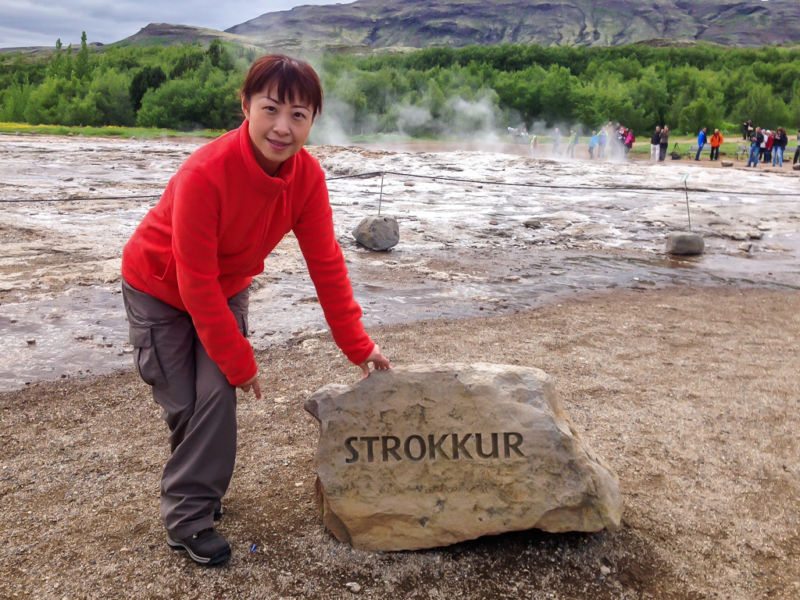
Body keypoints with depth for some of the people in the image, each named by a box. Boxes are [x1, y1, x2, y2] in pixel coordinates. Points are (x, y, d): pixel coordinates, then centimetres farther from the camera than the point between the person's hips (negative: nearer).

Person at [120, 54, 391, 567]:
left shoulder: (307, 175, -21)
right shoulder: (205, 173, -37)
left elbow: (326, 264, -14)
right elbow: (195, 283, -30)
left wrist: (359, 346, -13)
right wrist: (240, 362, -23)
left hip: (225, 289, 4)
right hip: (159, 289, -4)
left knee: (219, 394, -5)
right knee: (183, 404, -2)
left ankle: (196, 497, 19)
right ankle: (186, 516, 20)